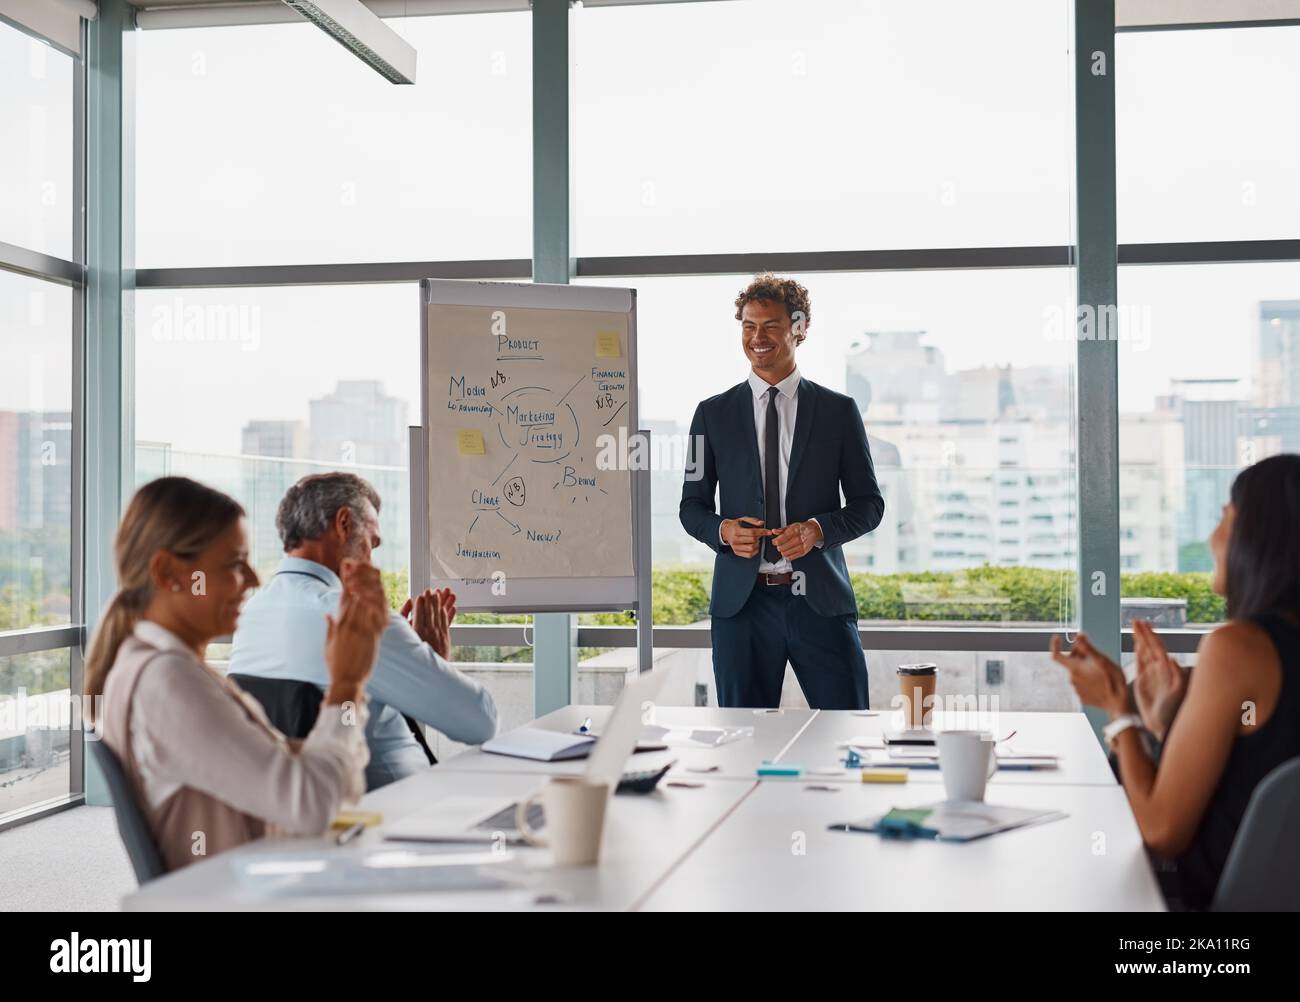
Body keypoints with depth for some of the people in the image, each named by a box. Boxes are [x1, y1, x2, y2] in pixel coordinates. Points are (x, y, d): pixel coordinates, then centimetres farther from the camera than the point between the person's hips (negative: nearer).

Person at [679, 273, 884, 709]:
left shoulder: (839, 411, 6)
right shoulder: (713, 413, 8)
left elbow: (869, 503, 7)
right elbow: (692, 506, 11)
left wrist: (818, 529, -11)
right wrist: (724, 530, -11)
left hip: (821, 602, 0)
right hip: (742, 602, 1)